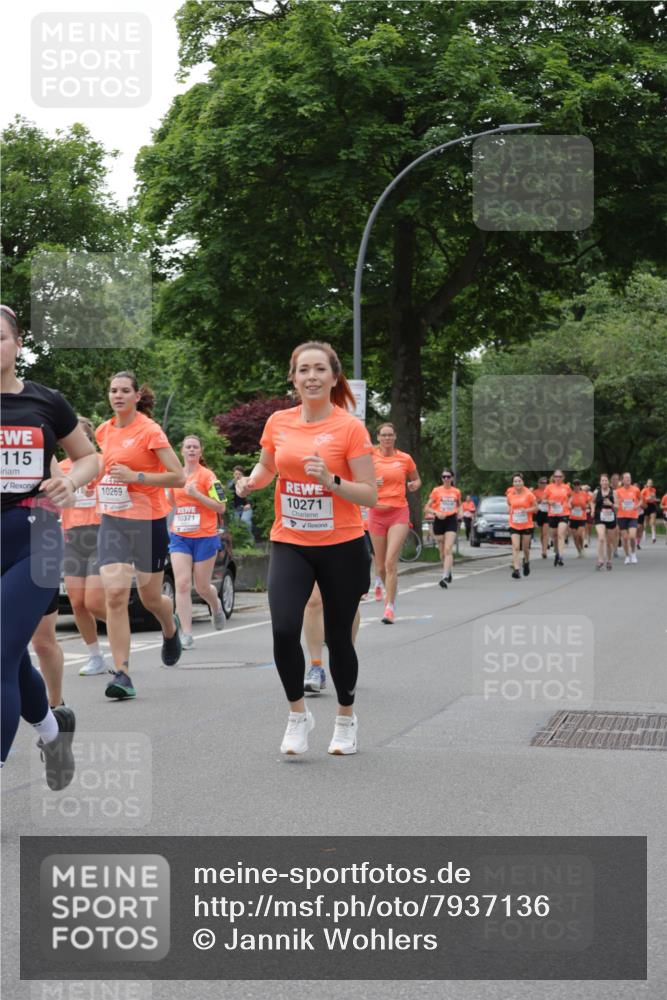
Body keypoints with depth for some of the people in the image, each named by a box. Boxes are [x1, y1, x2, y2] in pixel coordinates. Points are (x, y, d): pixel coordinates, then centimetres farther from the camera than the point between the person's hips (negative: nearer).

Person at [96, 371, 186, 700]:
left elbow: (179, 476, -14)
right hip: (113, 521, 4)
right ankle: (121, 673, -12)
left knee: (150, 597, 9)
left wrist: (135, 476, -21)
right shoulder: (104, 431, 8)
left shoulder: (150, 431, -10)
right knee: (115, 593, -13)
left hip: (148, 521, -4)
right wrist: (104, 481, 11)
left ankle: (170, 629, 46)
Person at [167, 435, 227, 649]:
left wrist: (196, 494, -18)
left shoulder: (208, 476, -6)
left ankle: (216, 606, 41)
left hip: (205, 537, -4)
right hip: (179, 537, 4)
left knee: (202, 587, 6)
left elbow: (221, 507, -8)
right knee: (182, 584, -9)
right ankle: (186, 634, -9)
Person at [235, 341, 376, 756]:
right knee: (284, 629, -16)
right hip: (290, 544, 2)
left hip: (341, 546, -2)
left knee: (338, 637, 7)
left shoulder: (350, 427, -9)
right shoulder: (278, 423, 2)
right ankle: (298, 714, 6)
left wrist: (331, 480, -25)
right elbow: (266, 467, 21)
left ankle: (346, 718, 30)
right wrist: (252, 482, -1)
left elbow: (370, 495, -10)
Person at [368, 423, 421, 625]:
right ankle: (380, 581, 44)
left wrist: (414, 485, -4)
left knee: (391, 562, -15)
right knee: (380, 565, 8)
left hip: (398, 513, -1)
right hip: (376, 513, 1)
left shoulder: (405, 458, 4)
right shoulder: (371, 457, 2)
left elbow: (416, 480, 19)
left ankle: (390, 607, -12)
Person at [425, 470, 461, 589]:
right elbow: (427, 508, 2)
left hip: (451, 521, -1)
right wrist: (436, 512, -16)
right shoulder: (436, 491, 2)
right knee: (442, 551, 9)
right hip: (439, 521, 1)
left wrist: (459, 512, 3)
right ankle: (448, 571, 36)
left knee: (448, 550, -15)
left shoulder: (456, 492, 6)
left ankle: (445, 577, -23)